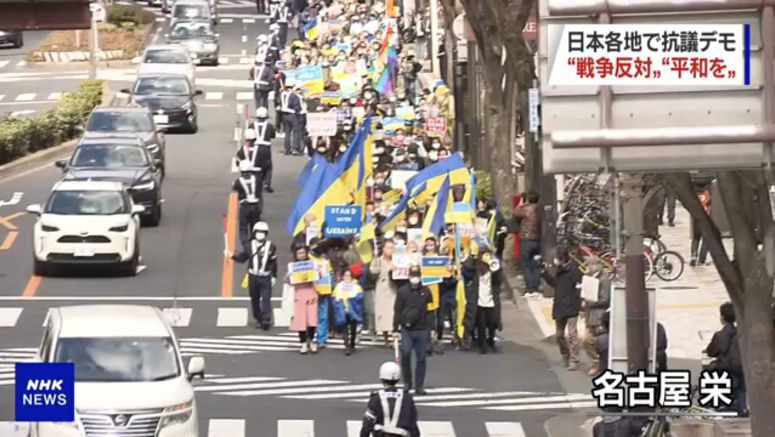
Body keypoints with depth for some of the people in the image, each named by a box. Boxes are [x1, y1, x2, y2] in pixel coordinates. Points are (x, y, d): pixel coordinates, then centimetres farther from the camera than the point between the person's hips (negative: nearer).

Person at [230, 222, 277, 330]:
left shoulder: (271, 247, -2)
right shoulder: (249, 246, 1)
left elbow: (274, 263, 3)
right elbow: (242, 257, 8)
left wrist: (274, 276, 4)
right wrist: (233, 256, -7)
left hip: (266, 278, -2)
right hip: (253, 277, 2)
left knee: (266, 299, -10)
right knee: (254, 299, 11)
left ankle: (266, 320, -11)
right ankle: (258, 319, 24)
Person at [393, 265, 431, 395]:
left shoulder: (426, 291, 7)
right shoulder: (402, 291, 1)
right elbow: (397, 311, 1)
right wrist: (396, 329, -5)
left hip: (422, 330, 2)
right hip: (407, 330, -2)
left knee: (421, 358, 4)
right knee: (405, 354, -13)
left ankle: (419, 386, 11)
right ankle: (407, 381, 6)